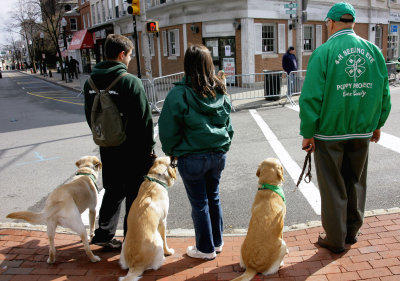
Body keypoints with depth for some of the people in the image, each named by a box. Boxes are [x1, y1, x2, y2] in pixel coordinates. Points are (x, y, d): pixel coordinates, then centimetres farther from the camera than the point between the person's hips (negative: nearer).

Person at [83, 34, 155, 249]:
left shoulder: (91, 82, 4)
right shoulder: (130, 81, -17)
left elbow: (90, 116, 13)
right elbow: (144, 118, -16)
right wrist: (149, 147, -6)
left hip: (107, 148, 6)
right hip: (133, 150, -6)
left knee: (113, 191, 22)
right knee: (134, 195, 9)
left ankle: (103, 234, 27)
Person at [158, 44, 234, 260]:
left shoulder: (179, 94, -14)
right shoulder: (220, 91, 1)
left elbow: (168, 129, -9)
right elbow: (228, 123, 11)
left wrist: (172, 152, 7)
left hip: (192, 158, -5)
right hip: (218, 154, 5)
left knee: (199, 203, 9)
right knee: (213, 198, 20)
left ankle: (205, 249, 24)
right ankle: (217, 242, 35)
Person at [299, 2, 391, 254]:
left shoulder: (324, 52, -12)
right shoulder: (374, 50, 3)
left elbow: (311, 97, -16)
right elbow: (384, 92, 8)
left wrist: (308, 133, -8)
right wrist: (377, 124, 19)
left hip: (330, 133, -4)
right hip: (362, 132, 5)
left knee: (334, 188, 8)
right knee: (356, 184, 20)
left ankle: (335, 240, 21)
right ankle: (352, 232, 35)